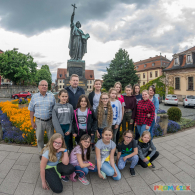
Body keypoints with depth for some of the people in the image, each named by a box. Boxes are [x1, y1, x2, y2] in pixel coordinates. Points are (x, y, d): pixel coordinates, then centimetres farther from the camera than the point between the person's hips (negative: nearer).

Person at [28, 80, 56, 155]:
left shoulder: (51, 96, 3)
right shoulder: (34, 97, 3)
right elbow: (31, 110, 5)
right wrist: (32, 122, 2)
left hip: (49, 121, 0)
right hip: (39, 121, 0)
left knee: (51, 138, 9)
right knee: (39, 138, 12)